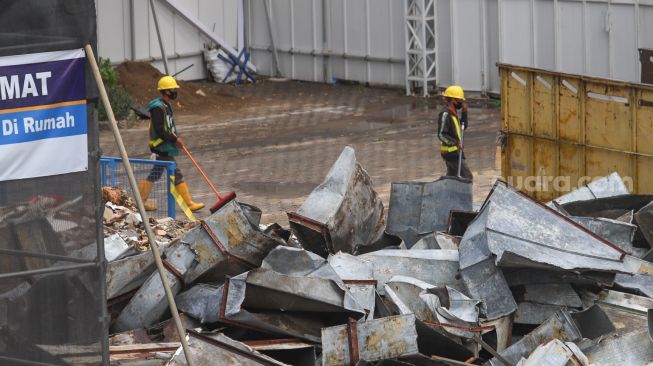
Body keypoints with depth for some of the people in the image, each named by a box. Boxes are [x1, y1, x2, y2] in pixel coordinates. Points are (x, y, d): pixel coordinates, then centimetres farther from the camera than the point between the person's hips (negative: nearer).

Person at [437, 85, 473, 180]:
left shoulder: (453, 113, 13)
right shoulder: (445, 114, -18)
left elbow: (463, 127, 22)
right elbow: (441, 135, -22)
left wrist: (464, 113, 9)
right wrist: (455, 143, -32)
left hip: (455, 152, 10)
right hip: (451, 152, -10)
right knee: (468, 177, -12)